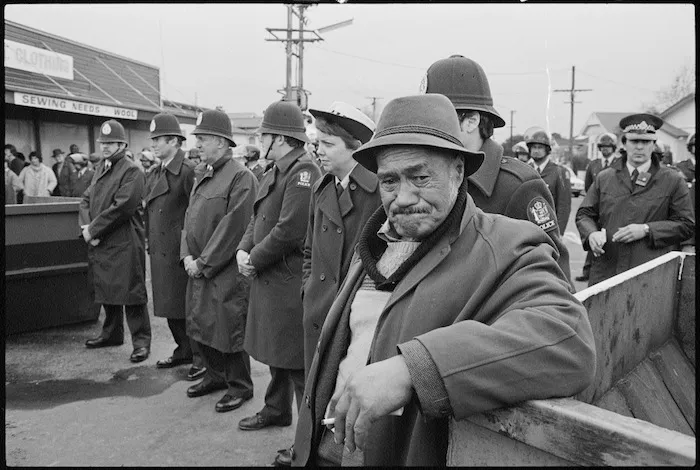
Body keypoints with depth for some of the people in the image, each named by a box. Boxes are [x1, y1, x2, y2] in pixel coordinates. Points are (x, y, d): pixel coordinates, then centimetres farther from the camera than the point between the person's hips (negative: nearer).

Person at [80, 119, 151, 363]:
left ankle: (141, 340, 5)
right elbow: (86, 200, 14)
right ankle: (112, 333, 34)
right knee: (106, 289, 18)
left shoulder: (131, 172, -10)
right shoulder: (100, 168, 16)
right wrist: (86, 228, -4)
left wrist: (93, 229, -14)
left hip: (125, 244, -8)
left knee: (131, 291, -4)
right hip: (100, 243, 8)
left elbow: (121, 207, -19)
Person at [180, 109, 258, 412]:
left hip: (227, 271, -8)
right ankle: (216, 375, 38)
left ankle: (240, 386, 20)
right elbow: (190, 216, 15)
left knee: (229, 330, 1)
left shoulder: (241, 177, -14)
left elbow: (233, 227, -20)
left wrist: (204, 263, -17)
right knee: (199, 324, 18)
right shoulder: (202, 175, 13)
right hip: (199, 269, 9)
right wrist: (187, 256, 1)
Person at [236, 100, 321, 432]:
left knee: (298, 364, -1)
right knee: (276, 351, 22)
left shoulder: (303, 171, -17)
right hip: (268, 279, 10)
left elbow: (289, 230, -22)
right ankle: (276, 410, 40)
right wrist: (243, 249, 1)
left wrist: (255, 261, -12)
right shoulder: (273, 173, 14)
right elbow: (257, 218, 18)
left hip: (290, 280, -10)